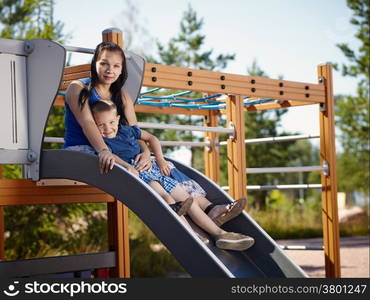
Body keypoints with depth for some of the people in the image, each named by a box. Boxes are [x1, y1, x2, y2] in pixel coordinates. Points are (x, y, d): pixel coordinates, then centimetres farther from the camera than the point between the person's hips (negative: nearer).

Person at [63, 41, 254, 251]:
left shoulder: (122, 97, 16)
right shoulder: (78, 88, 0)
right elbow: (87, 123, -17)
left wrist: (146, 153, -19)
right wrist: (104, 151, -35)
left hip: (112, 152, 7)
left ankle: (209, 209, -38)